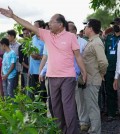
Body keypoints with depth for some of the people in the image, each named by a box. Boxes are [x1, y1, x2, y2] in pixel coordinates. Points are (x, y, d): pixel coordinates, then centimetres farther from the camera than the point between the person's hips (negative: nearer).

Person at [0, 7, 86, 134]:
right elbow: (30, 26, 5)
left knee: (68, 106, -6)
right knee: (55, 106, 12)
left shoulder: (70, 36, -7)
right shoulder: (46, 34, 5)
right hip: (52, 77, 6)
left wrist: (84, 73, -5)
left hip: (67, 77, -5)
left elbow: (78, 56, -4)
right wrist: (13, 16, 2)